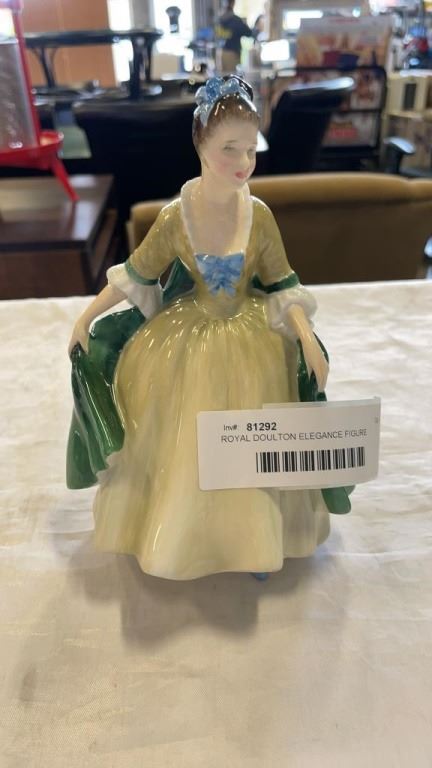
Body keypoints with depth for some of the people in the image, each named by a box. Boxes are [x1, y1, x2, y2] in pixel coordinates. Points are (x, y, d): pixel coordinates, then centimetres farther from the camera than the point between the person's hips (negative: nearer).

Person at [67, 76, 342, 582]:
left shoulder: (258, 214, -11)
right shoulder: (174, 217, -13)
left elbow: (283, 284, -4)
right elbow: (134, 275, -2)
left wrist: (308, 339, -14)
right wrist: (85, 318, 0)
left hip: (251, 341, 1)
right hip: (188, 341, 0)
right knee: (180, 444, 8)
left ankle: (252, 538, 30)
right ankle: (176, 534, 36)